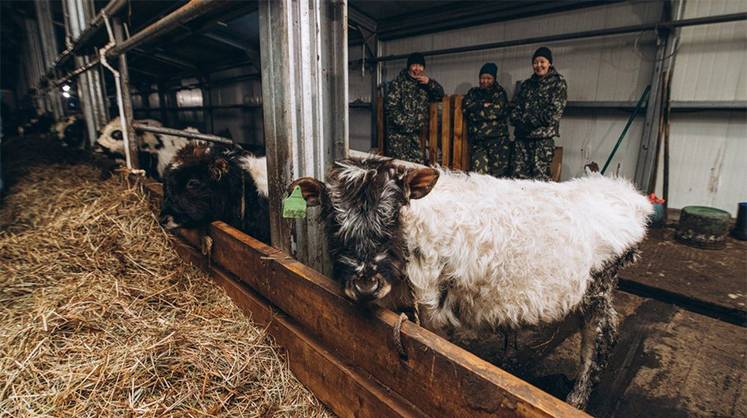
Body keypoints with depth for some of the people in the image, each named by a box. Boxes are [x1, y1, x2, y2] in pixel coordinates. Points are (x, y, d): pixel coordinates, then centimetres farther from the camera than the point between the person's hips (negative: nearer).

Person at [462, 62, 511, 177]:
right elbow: (467, 108, 3)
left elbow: (498, 110, -4)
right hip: (477, 141, 2)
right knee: (479, 173, -11)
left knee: (499, 174, -8)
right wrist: (485, 105, -2)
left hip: (498, 139, -1)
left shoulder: (500, 93, 14)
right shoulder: (473, 93, 21)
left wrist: (477, 108, 1)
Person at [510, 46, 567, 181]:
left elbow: (554, 111, -6)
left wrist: (529, 121, -10)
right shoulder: (526, 84, 21)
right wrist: (518, 121, -4)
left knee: (540, 176, -10)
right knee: (518, 173, -2)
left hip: (544, 135, -4)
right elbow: (515, 106, 17)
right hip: (522, 135, 5)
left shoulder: (558, 82, 5)